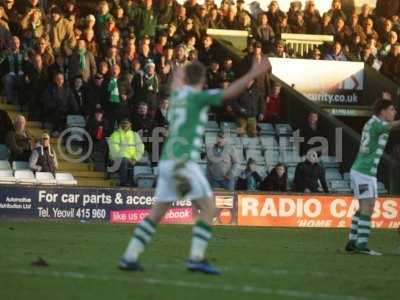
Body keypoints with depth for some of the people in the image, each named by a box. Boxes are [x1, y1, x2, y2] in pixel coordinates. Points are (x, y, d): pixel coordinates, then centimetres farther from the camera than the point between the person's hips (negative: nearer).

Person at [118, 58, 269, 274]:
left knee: (156, 214, 13)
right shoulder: (197, 96, -4)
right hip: (183, 162, -8)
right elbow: (229, 93, -15)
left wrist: (179, 72, 67)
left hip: (167, 163, 8)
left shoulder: (177, 94, 19)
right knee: (208, 208, -4)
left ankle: (130, 257, 8)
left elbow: (177, 80, 44)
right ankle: (196, 258, -15)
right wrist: (253, 73, -13)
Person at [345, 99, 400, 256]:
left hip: (360, 171, 10)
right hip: (364, 172, -10)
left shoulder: (372, 123, 12)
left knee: (364, 209, 13)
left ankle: (352, 243, 16)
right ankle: (362, 245, -13)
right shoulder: (376, 124, -15)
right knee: (368, 209, -11)